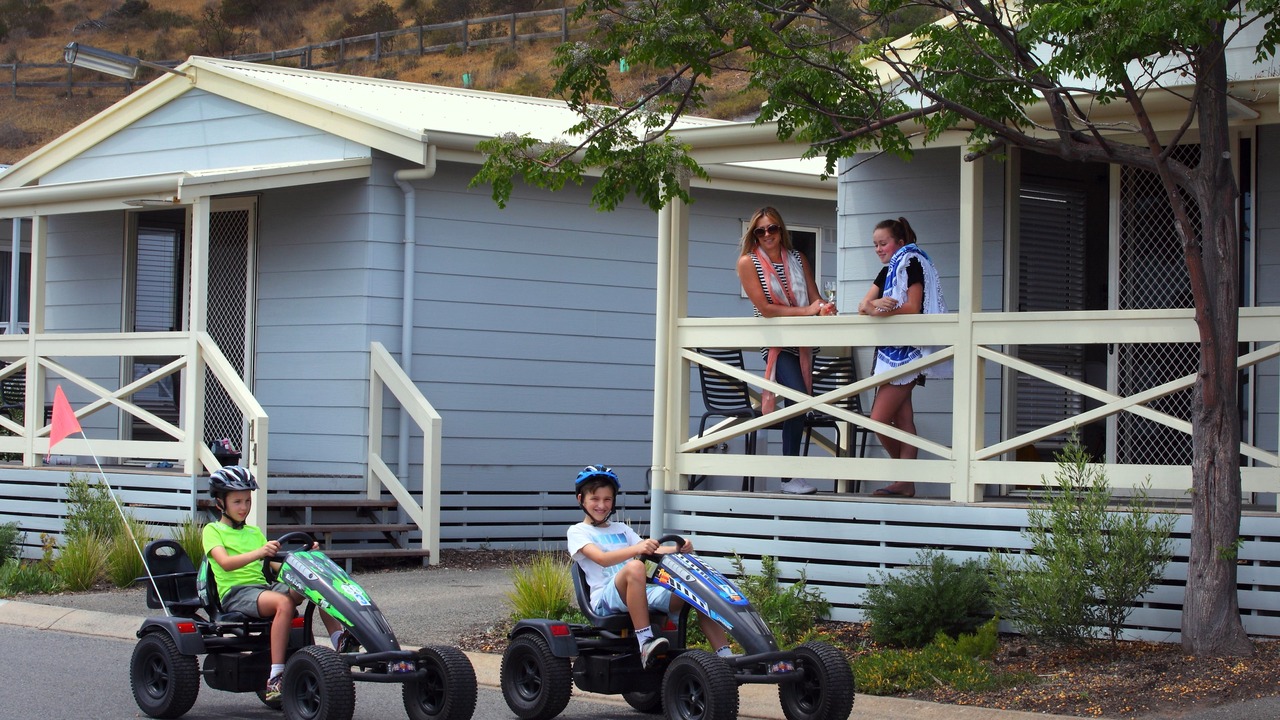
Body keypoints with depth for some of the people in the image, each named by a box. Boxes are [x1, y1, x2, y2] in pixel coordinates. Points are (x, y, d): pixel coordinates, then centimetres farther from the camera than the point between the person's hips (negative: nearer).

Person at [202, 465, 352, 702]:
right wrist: (258, 553, -31)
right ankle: (275, 678, -41)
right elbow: (225, 563, -16)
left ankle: (338, 639, -25)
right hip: (235, 592, -6)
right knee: (284, 603, -36)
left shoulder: (254, 533, 25)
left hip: (263, 586, 6)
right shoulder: (213, 531, 4)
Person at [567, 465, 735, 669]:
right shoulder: (577, 532, 8)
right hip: (605, 597, -6)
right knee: (635, 566, -38)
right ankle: (645, 642, -43)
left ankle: (725, 655, -23)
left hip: (640, 593, 6)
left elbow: (651, 551, 13)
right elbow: (602, 558, -13)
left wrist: (679, 549, -10)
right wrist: (637, 549, -30)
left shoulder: (621, 529, 27)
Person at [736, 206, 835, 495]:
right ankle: (789, 477, -19)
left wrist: (823, 307, -18)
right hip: (774, 342, -6)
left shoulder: (797, 258, 9)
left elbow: (815, 296, 7)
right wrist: (806, 310, -17)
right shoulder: (748, 262, -7)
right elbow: (764, 308, -13)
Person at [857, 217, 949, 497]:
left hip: (906, 354, -9)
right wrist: (872, 306, -17)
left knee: (879, 420, -11)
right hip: (891, 353, 9)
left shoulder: (912, 264, -6)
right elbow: (863, 306, 7)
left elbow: (912, 308, -17)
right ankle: (906, 482, 5)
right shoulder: (887, 272, 20)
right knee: (902, 419, 6)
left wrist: (879, 309, -28)